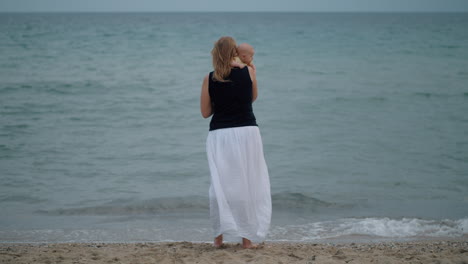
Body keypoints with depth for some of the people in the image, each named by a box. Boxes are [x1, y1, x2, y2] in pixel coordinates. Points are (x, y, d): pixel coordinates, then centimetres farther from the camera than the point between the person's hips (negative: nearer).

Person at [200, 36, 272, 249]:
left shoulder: (209, 79, -2)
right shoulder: (248, 73, -2)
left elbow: (205, 112, 5)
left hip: (219, 135, 1)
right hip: (246, 132, -1)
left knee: (220, 184, 10)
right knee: (247, 183, 6)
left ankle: (219, 235, 9)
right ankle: (247, 237, 8)